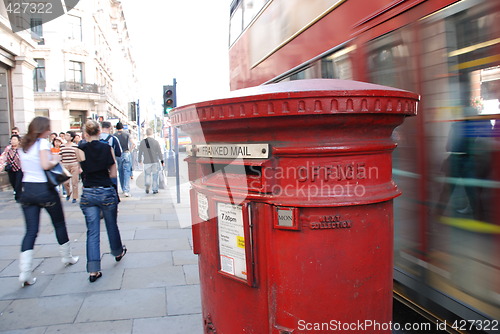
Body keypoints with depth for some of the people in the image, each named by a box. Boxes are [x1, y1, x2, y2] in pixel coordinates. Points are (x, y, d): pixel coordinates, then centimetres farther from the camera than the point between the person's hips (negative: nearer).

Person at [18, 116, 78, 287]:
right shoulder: (43, 142, -10)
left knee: (31, 230, 4)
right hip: (44, 189, -6)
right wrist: (55, 160, -3)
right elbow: (45, 165, -22)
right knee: (59, 224, 14)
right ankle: (67, 257, 30)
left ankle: (25, 272, -5)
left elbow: (24, 168, 16)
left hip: (27, 190, 6)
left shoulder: (23, 145, 12)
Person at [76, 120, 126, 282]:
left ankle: (93, 270, 3)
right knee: (111, 225, 21)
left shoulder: (80, 150, -3)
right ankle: (118, 252, 43)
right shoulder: (107, 148, -3)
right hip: (107, 191, 0)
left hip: (88, 194, 0)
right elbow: (113, 173, 0)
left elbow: (78, 173, -2)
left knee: (92, 231, 4)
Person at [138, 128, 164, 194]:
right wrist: (162, 161, 2)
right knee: (155, 175, 7)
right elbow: (159, 152, -5)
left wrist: (140, 160, 18)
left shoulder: (142, 142, -2)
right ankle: (155, 189, 9)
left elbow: (140, 152, 4)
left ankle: (147, 185, -9)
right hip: (155, 161, -1)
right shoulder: (155, 141, -7)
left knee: (147, 174, 15)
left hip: (147, 162, 1)